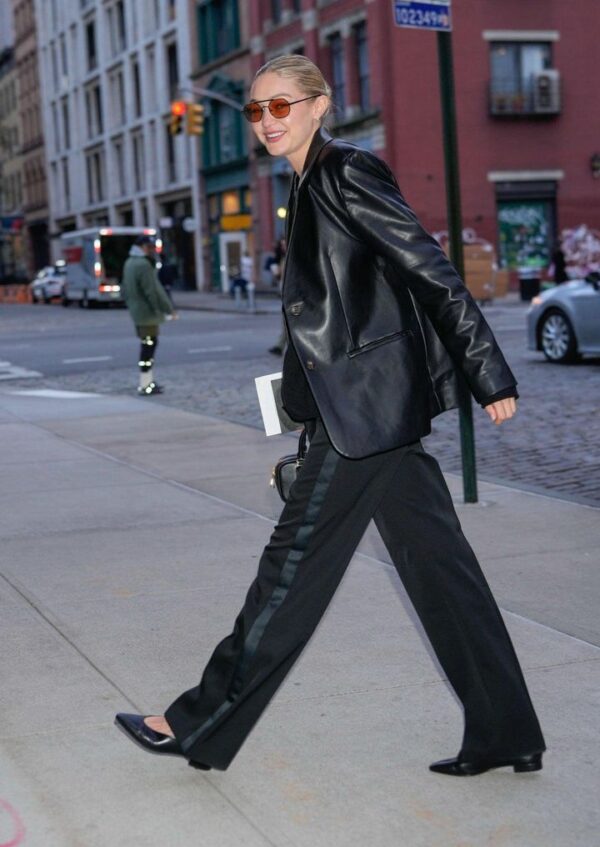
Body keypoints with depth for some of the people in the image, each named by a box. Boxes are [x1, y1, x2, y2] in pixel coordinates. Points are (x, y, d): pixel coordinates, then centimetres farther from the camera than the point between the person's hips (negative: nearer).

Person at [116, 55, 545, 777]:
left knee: (295, 562, 0)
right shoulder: (312, 184, 17)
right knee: (436, 565, 10)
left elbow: (433, 273, -16)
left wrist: (490, 377, -17)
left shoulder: (346, 173, -12)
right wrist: (312, 410, 22)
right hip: (378, 405, 10)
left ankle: (204, 726, 13)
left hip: (366, 406, -10)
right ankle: (504, 737, 17)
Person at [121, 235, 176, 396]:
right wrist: (168, 309, -15)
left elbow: (125, 289, 19)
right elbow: (152, 292, -21)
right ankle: (145, 385, -5)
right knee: (149, 346, -6)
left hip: (136, 312, 10)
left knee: (147, 345, 17)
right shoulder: (143, 265, -19)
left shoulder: (129, 263, 12)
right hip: (148, 312, -10)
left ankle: (148, 380, 23)